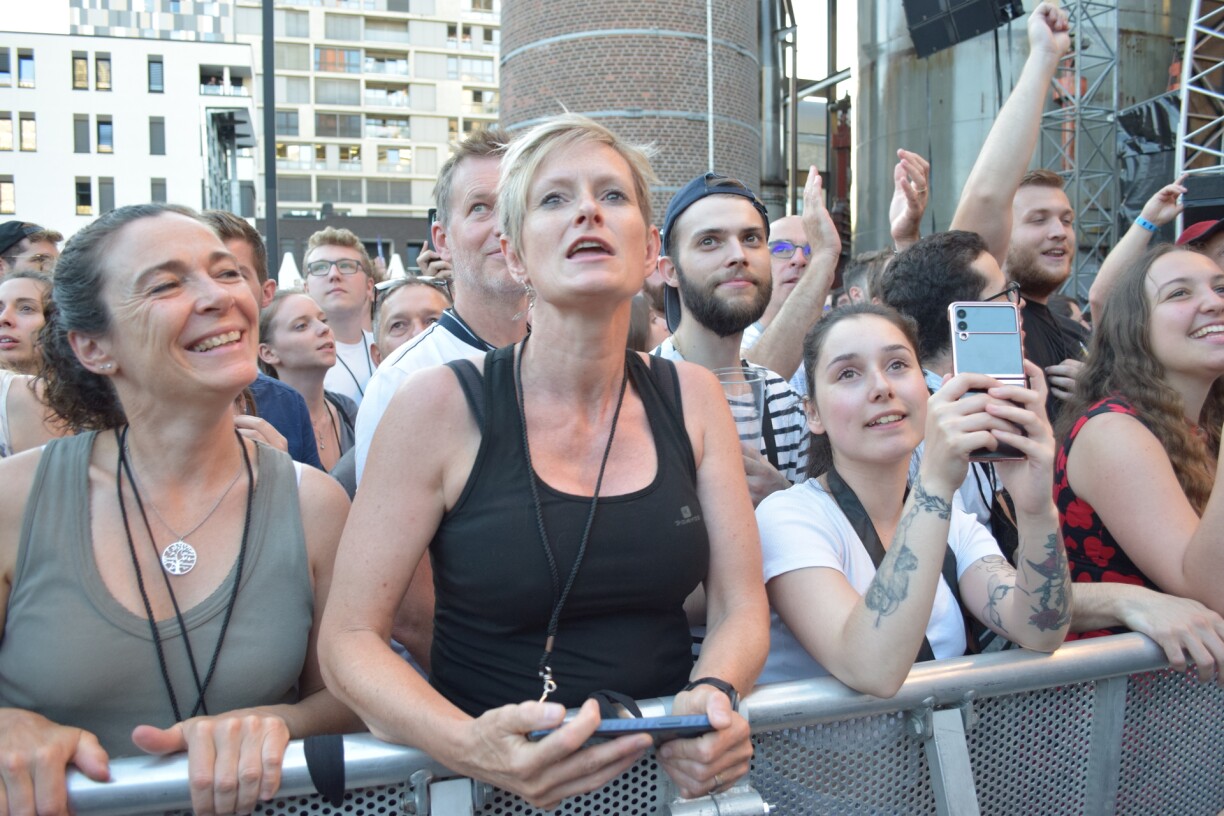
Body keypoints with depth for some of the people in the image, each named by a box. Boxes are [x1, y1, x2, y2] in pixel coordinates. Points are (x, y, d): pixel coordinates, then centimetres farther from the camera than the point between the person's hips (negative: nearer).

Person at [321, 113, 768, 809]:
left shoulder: (692, 399, 2)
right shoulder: (441, 406, -8)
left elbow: (742, 607, 5)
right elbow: (350, 637, -7)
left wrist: (715, 696, -15)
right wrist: (467, 745, -23)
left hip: (669, 776, 3)